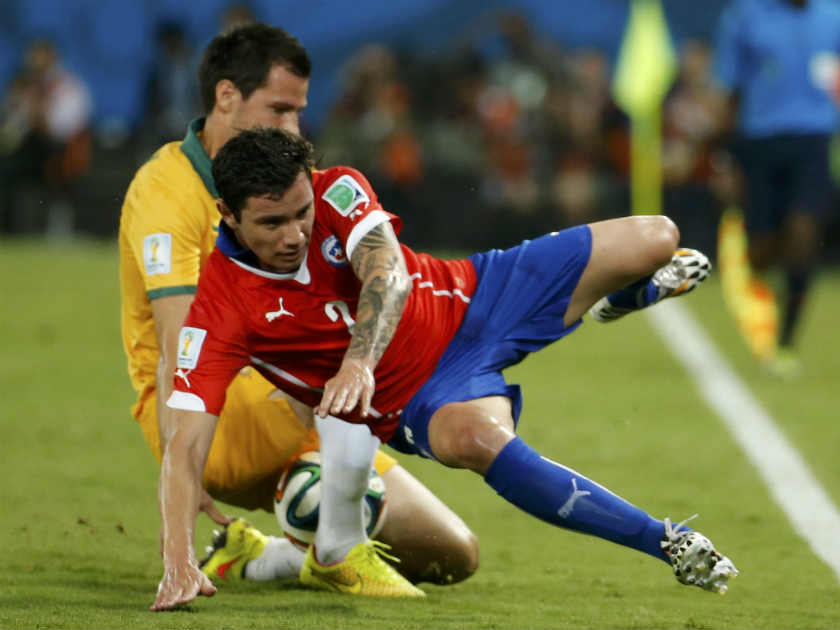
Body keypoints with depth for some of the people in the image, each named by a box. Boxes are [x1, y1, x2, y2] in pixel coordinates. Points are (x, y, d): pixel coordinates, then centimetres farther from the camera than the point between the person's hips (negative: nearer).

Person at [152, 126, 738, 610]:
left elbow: (388, 276, -36)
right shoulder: (222, 311, -25)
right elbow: (186, 445, -30)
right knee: (476, 437, -42)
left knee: (654, 239, -5)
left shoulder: (336, 192, -19)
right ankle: (668, 543, -29)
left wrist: (359, 361, -56)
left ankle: (627, 296, 40)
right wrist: (179, 564, -44)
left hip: (470, 299, 3)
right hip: (422, 399, -3)